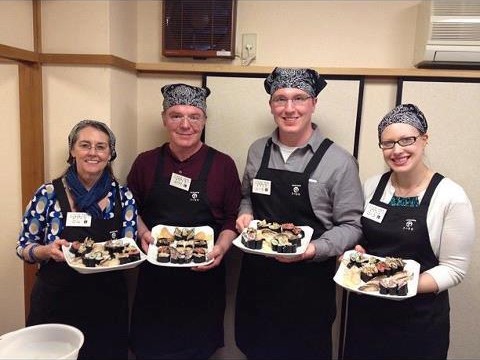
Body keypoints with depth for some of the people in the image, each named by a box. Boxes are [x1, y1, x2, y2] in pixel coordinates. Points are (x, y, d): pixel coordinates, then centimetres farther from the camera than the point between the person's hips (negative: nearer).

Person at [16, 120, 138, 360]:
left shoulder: (123, 197, -4)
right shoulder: (48, 195, -8)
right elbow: (23, 247, 0)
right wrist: (48, 251, -20)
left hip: (107, 307, 1)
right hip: (55, 305, -1)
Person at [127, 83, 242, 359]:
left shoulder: (223, 165, -3)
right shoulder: (146, 162, 2)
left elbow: (233, 218, 0)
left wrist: (222, 247, -16)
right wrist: (143, 233, -6)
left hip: (204, 275, -1)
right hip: (154, 277, 2)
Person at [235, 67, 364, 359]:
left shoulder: (339, 161, -12)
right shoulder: (257, 151, 2)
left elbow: (351, 226, -8)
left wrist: (313, 249, -22)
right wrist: (245, 213, -4)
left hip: (309, 283, -4)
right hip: (256, 277, 4)